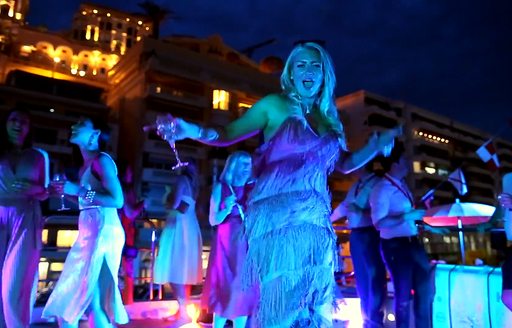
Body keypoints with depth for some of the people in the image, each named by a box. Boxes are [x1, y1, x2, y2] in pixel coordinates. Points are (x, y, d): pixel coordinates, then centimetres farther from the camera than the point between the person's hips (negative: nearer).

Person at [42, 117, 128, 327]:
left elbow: (117, 200, -17)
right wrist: (64, 191, 13)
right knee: (70, 296, 13)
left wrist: (79, 191, -16)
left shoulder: (101, 160, -8)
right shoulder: (87, 165, 18)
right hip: (89, 232, 9)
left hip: (102, 231, -9)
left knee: (89, 294, -4)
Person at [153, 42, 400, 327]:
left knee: (315, 303, 8)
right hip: (277, 216, -5)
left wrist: (376, 146, 13)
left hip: (316, 220, 5)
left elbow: (344, 164, 24)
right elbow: (227, 135, -1)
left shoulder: (329, 119, 15)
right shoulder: (274, 106, 3)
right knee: (281, 299, -3)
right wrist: (189, 130, -17)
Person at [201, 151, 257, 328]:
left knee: (244, 290, 3)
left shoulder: (254, 188, 6)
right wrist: (227, 209, -16)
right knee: (224, 289, 1)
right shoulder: (220, 188, 2)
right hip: (226, 245, -2)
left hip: (247, 245, 2)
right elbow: (213, 220, 0)